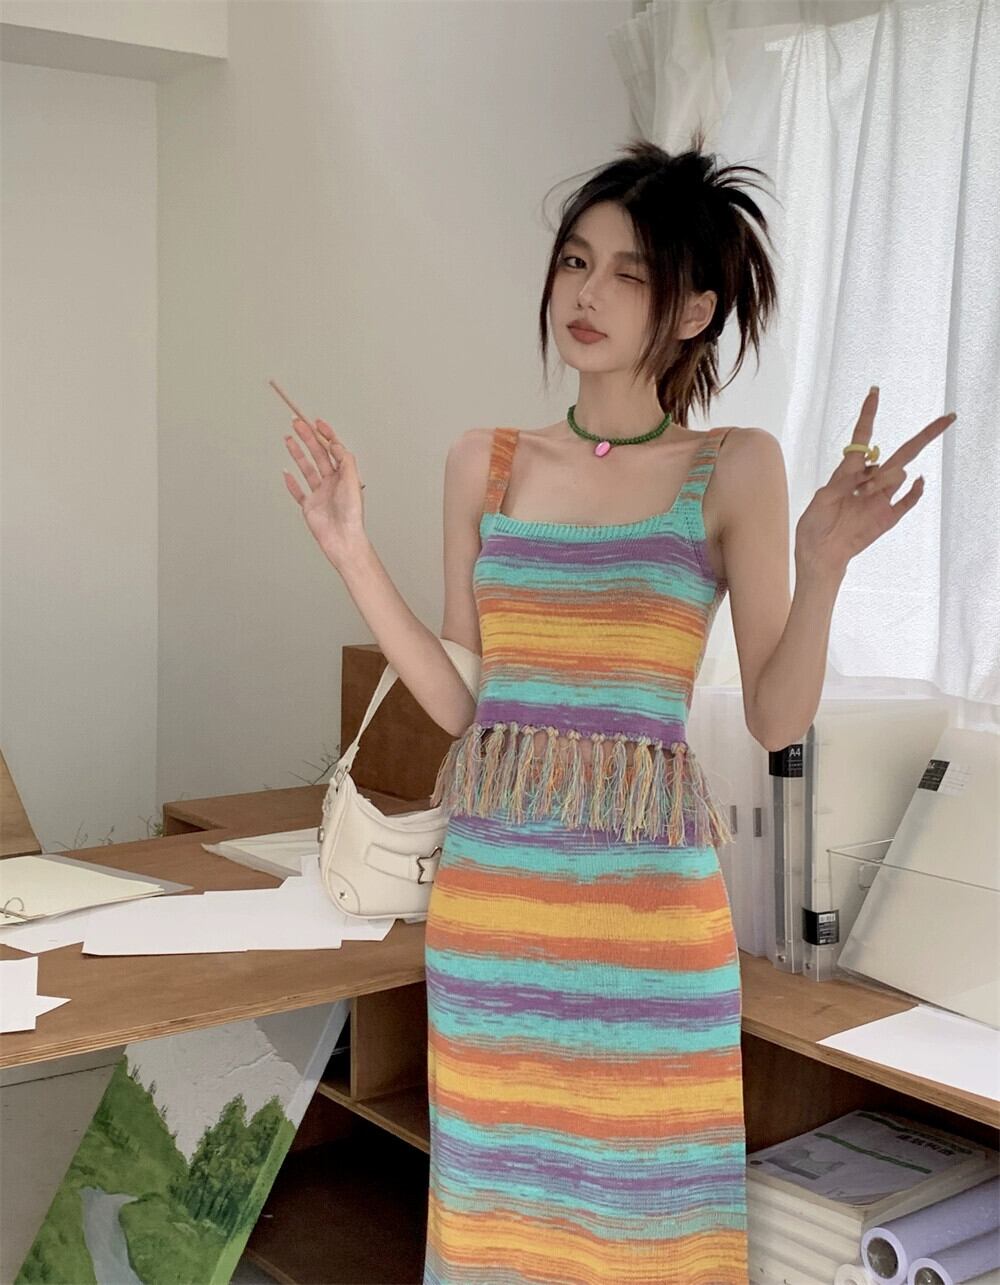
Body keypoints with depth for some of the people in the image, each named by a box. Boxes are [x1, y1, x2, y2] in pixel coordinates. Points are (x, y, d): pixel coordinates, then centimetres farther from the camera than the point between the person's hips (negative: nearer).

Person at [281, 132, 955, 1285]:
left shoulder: (734, 470, -2)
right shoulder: (484, 463, 6)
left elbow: (777, 720, -4)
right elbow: (458, 700, 7)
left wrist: (822, 566, -18)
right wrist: (353, 553, 1)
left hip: (649, 889, -2)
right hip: (491, 880, 3)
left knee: (647, 1192, 8)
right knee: (495, 1189, 13)